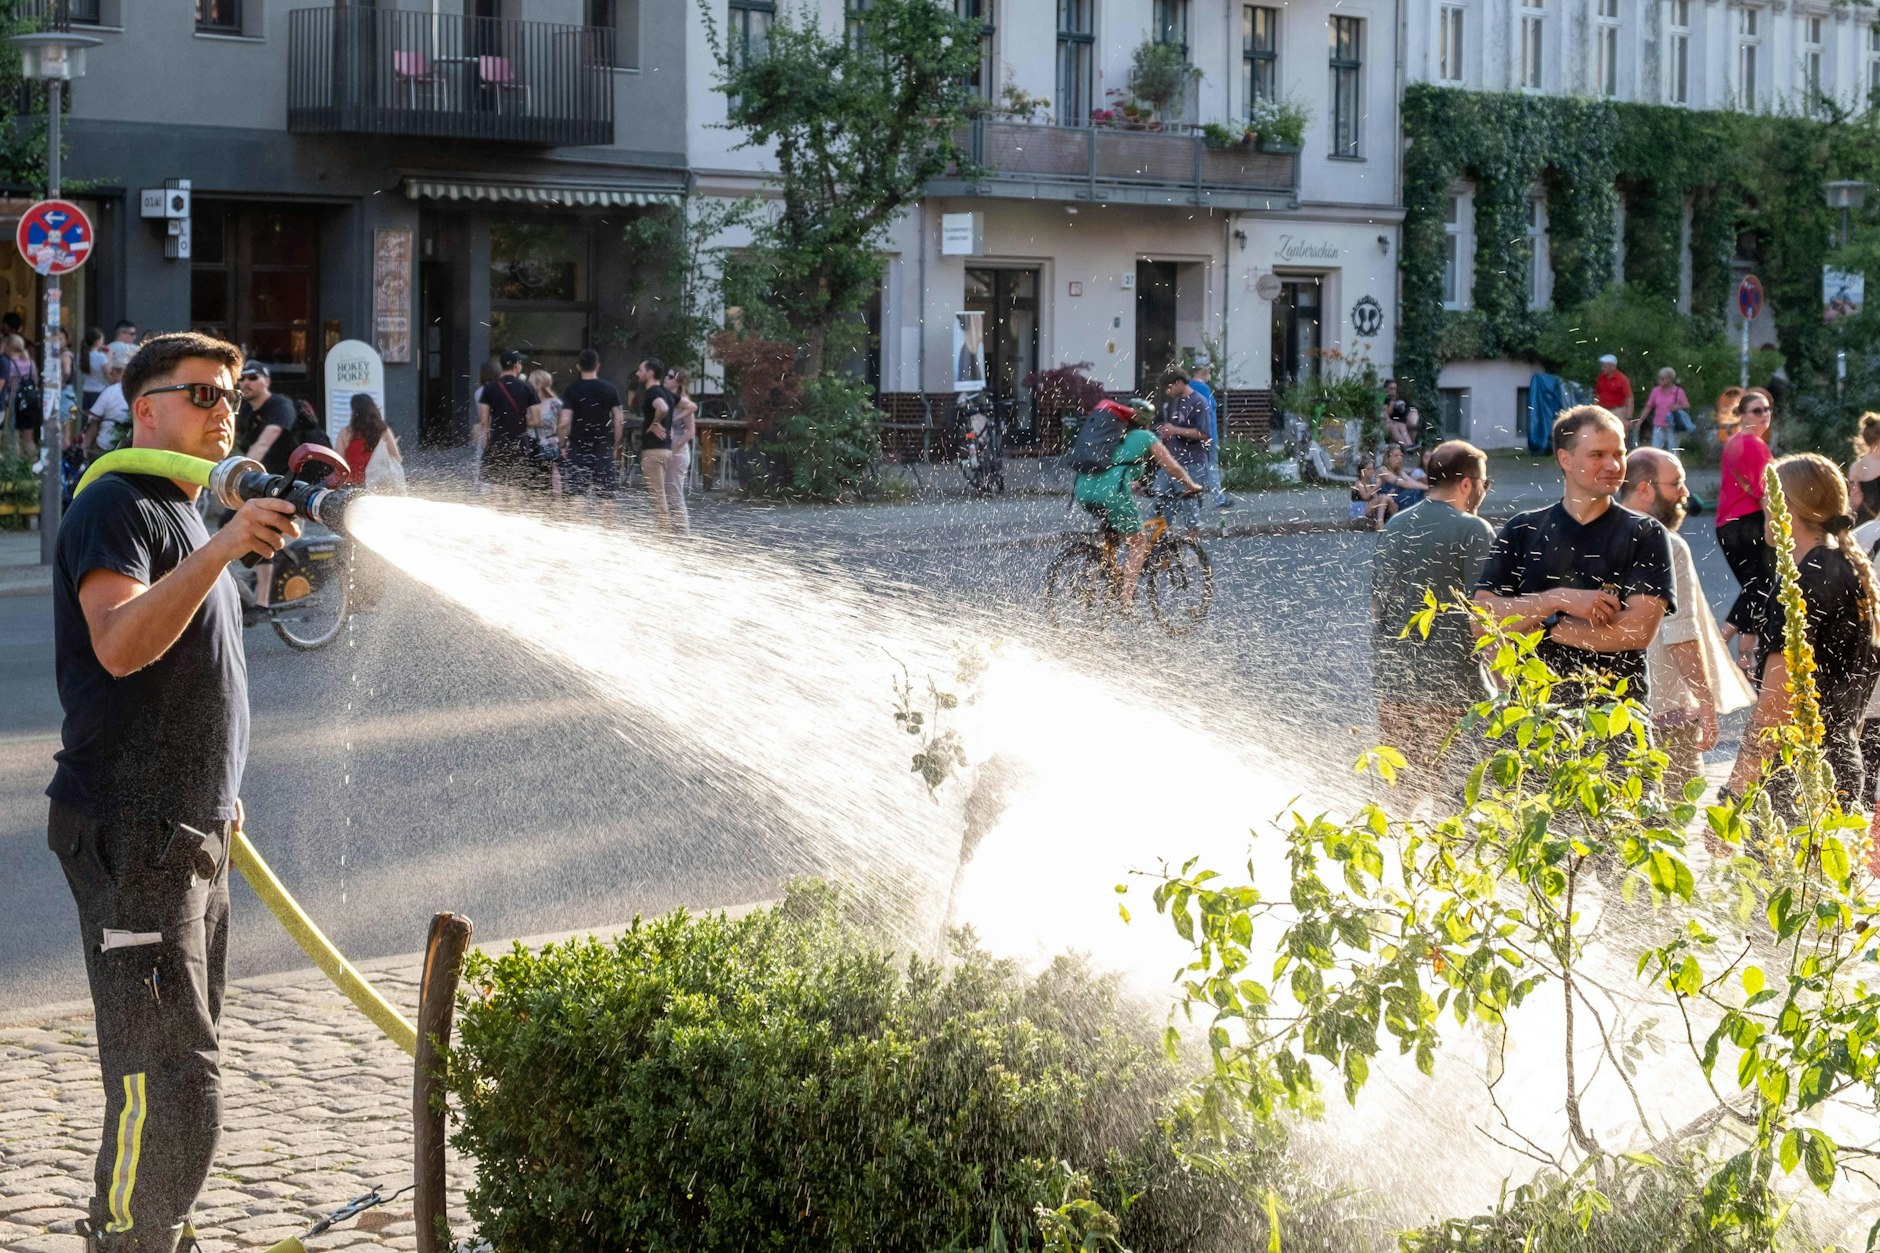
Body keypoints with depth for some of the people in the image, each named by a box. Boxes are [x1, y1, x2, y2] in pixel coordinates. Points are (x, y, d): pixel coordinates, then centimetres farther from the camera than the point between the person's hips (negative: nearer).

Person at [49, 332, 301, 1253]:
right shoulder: (117, 507, -11)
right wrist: (223, 546, -36)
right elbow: (119, 645, -28)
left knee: (181, 1066, 14)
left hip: (192, 832, 10)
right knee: (171, 1081, -12)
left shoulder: (189, 518, 20)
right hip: (130, 837, -10)